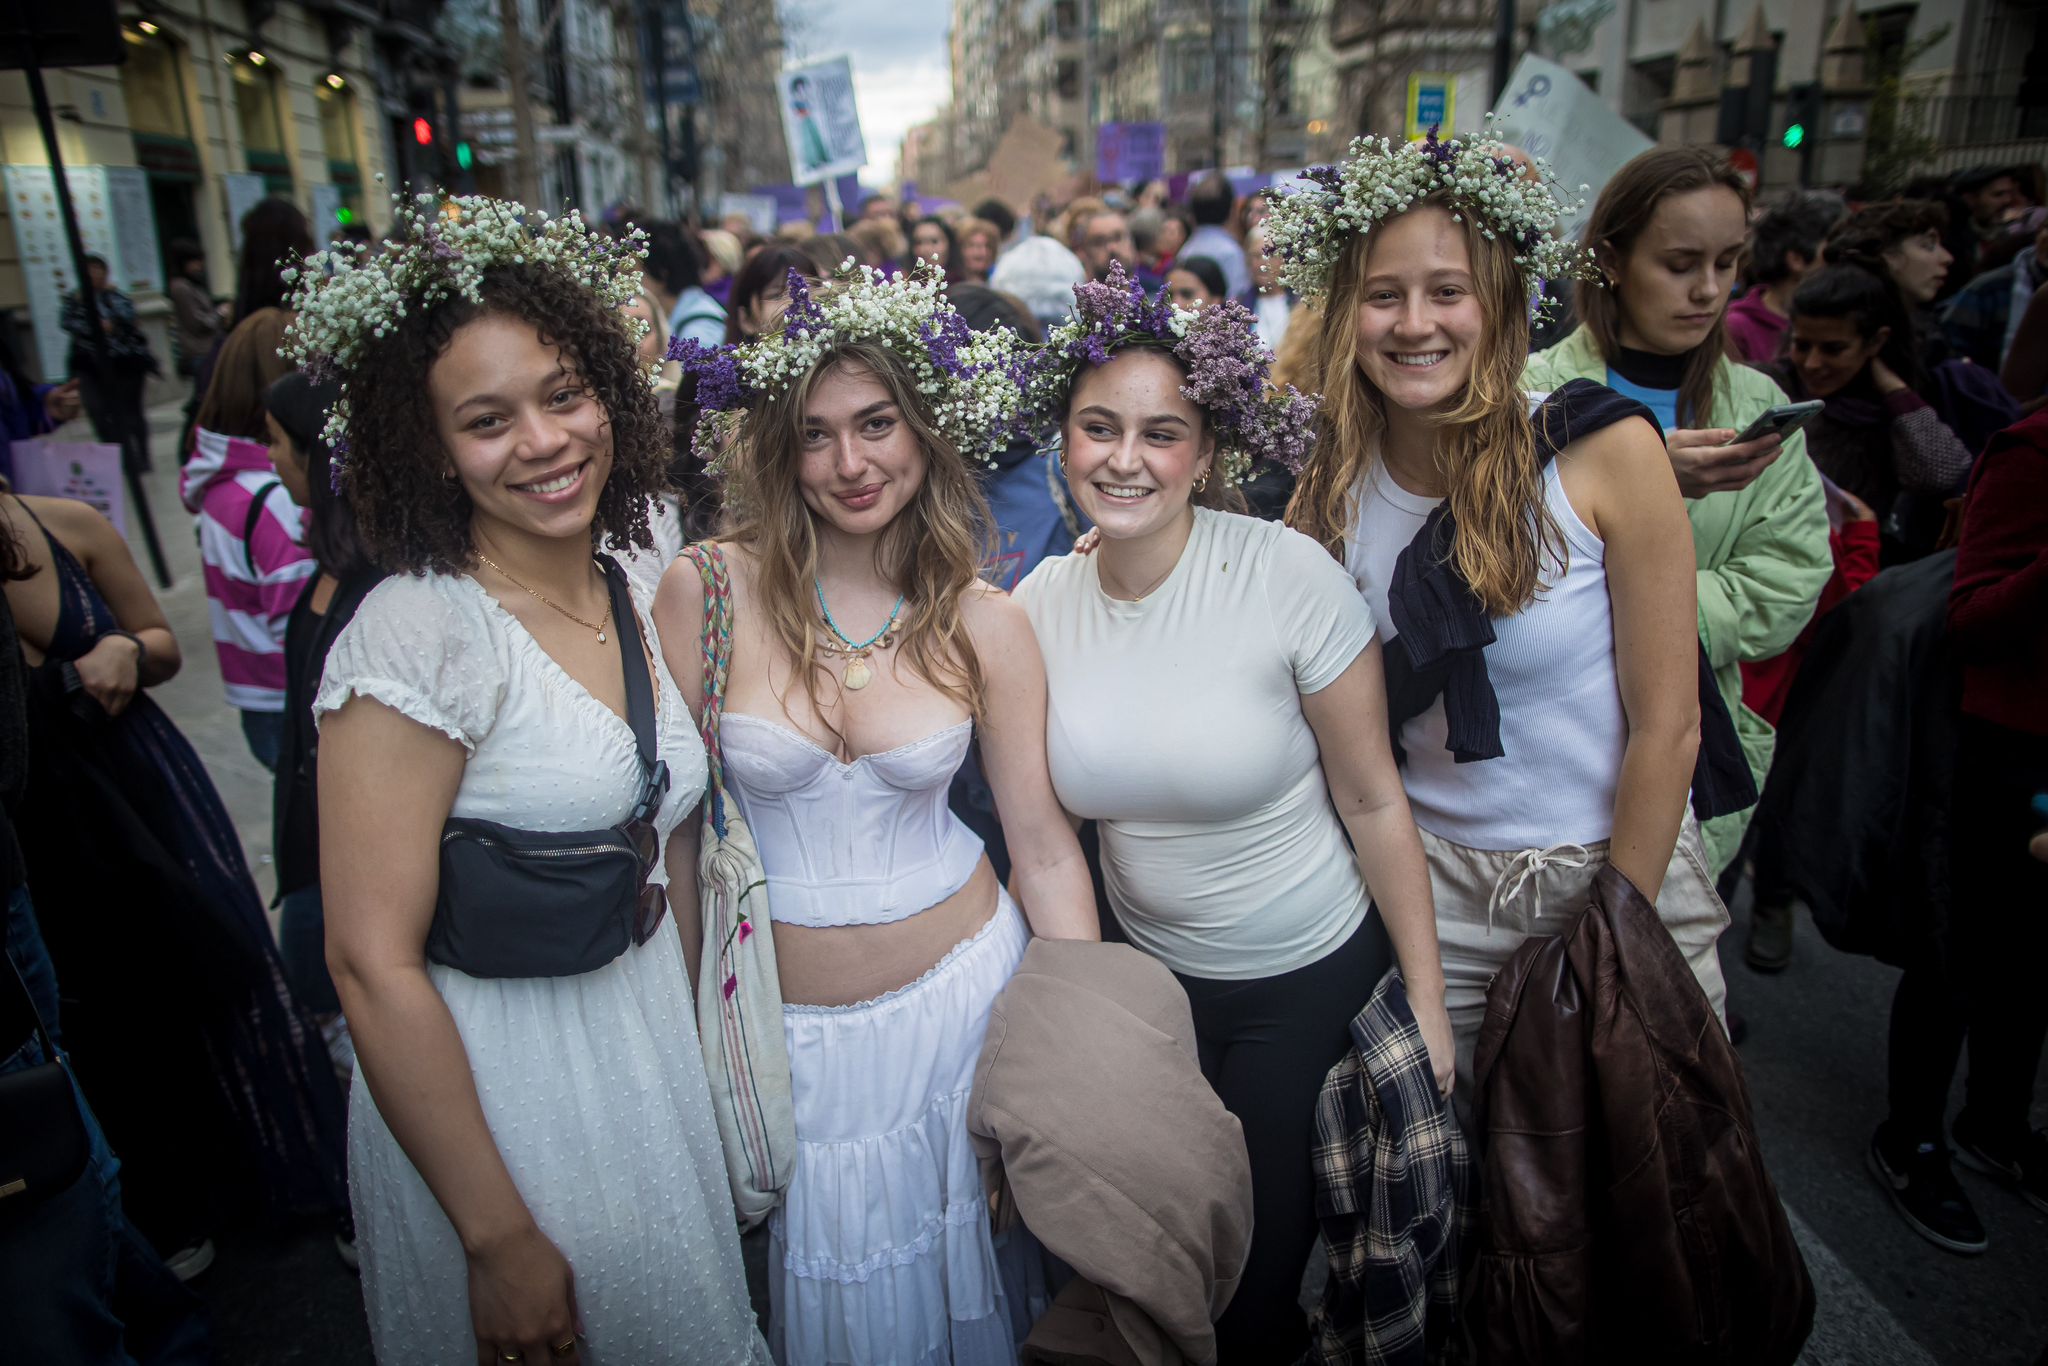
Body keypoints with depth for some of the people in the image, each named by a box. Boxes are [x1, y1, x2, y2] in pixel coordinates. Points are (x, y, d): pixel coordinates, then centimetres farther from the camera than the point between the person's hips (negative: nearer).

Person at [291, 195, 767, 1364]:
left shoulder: (644, 603, 0)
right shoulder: (416, 634, -20)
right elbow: (373, 962, -21)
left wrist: (694, 1036, 10)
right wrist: (499, 1239, -17)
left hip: (659, 1058, 6)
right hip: (484, 1086, -6)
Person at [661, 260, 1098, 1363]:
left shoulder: (983, 621, -7)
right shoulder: (708, 589, -12)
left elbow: (1044, 848, -3)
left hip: (961, 987, 1)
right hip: (784, 1013, -1)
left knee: (965, 1274, 21)